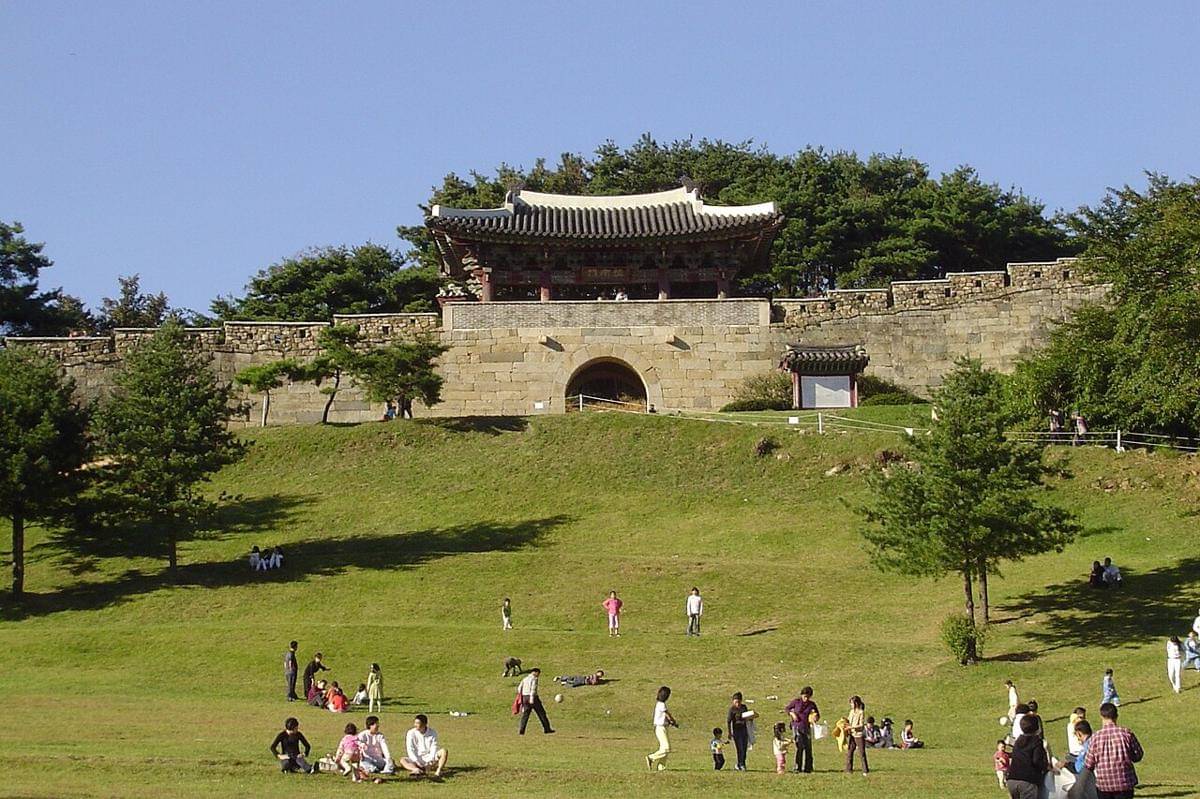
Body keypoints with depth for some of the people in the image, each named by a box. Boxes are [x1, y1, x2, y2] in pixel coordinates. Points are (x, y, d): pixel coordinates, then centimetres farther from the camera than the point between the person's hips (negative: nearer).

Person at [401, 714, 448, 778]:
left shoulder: (433, 732, 0)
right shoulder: (411, 733, -3)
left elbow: (434, 748, -7)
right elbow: (410, 750, -10)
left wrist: (430, 761, -23)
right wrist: (417, 761, -24)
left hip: (430, 759, 1)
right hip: (416, 759, -1)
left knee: (443, 751, -24)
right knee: (403, 760, -28)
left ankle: (438, 772, -43)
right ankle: (417, 770, -56)